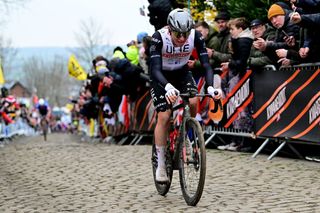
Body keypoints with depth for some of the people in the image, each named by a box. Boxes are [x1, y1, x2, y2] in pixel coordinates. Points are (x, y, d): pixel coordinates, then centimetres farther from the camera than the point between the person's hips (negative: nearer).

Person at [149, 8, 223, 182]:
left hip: (182, 73, 2)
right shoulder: (159, 37, -33)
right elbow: (155, 68, -41)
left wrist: (211, 86, -47)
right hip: (161, 76, -2)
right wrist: (168, 87, -60)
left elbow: (206, 64, -28)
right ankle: (161, 165, -3)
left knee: (193, 102, -27)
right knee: (164, 116, -14)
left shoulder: (196, 36, -26)